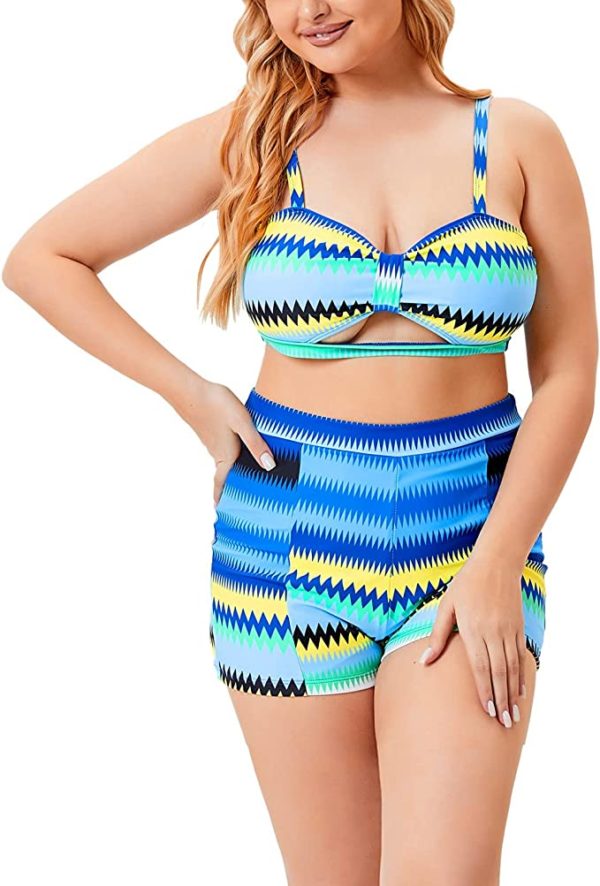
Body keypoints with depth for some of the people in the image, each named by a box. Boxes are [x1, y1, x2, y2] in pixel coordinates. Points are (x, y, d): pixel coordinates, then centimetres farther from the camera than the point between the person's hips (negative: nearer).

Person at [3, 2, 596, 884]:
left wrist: (498, 564, -8)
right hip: (288, 538, 1)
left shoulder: (519, 139, 1)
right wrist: (190, 395, 0)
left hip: (472, 532, 0)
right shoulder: (250, 135, 1)